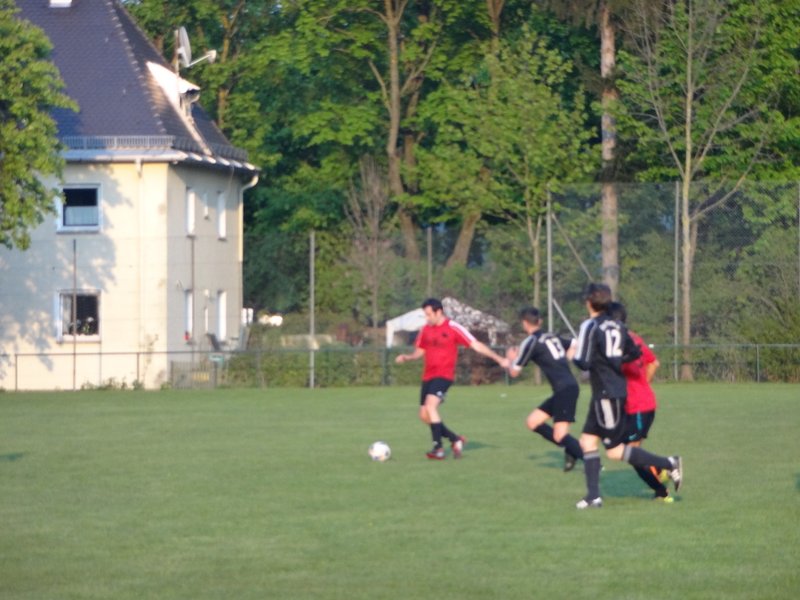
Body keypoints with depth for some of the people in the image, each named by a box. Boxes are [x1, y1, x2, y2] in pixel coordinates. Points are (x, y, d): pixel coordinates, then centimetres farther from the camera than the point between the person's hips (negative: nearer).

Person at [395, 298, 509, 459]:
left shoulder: (453, 328, -9)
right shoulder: (425, 329, 8)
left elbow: (476, 345, -8)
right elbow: (420, 351, 21)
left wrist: (498, 359, -12)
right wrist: (406, 357, 0)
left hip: (444, 376, -7)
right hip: (428, 376, 7)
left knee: (430, 405, -26)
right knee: (424, 415, 5)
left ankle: (438, 448, -21)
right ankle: (456, 440, 22)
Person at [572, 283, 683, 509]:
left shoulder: (590, 326, -14)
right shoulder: (617, 326, 8)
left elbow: (583, 362, -19)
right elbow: (635, 353, 15)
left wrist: (574, 356, 2)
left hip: (606, 394, -9)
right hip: (617, 391, 9)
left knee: (615, 450, -2)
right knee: (588, 441, 10)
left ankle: (668, 464, -2)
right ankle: (593, 496, 7)